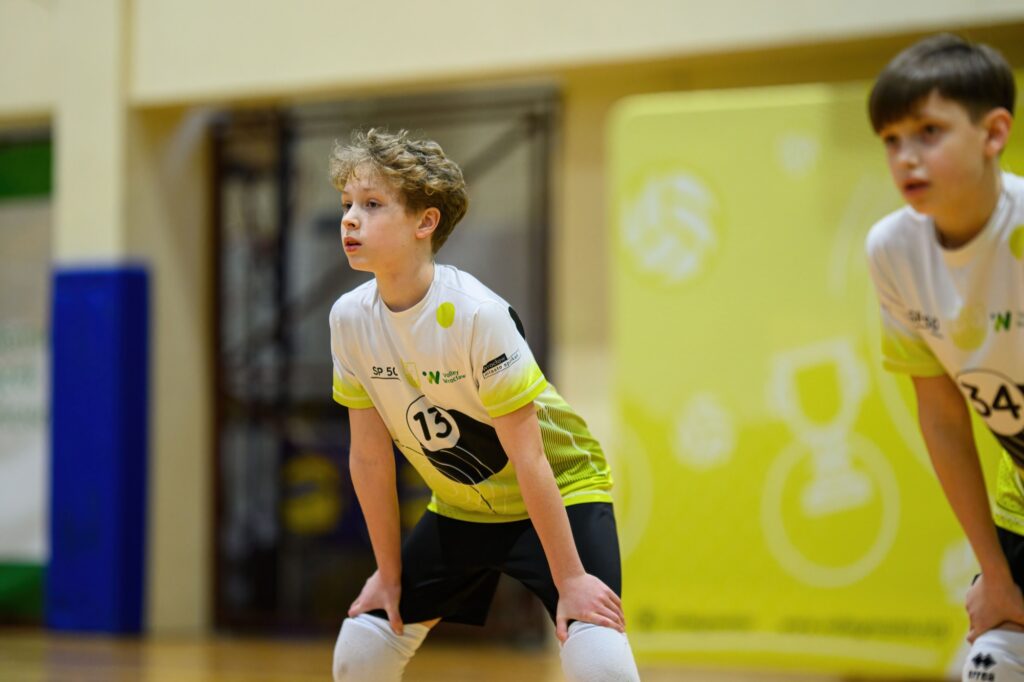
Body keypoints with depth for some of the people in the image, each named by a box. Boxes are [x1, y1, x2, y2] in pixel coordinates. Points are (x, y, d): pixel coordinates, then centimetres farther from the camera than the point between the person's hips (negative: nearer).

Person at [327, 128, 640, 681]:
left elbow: (527, 458, -25)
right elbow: (369, 454, -3)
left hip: (558, 494, -6)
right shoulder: (349, 319, -12)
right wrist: (389, 573, 2)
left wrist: (569, 579, -21)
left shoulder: (476, 314, -28)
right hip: (459, 509, 6)